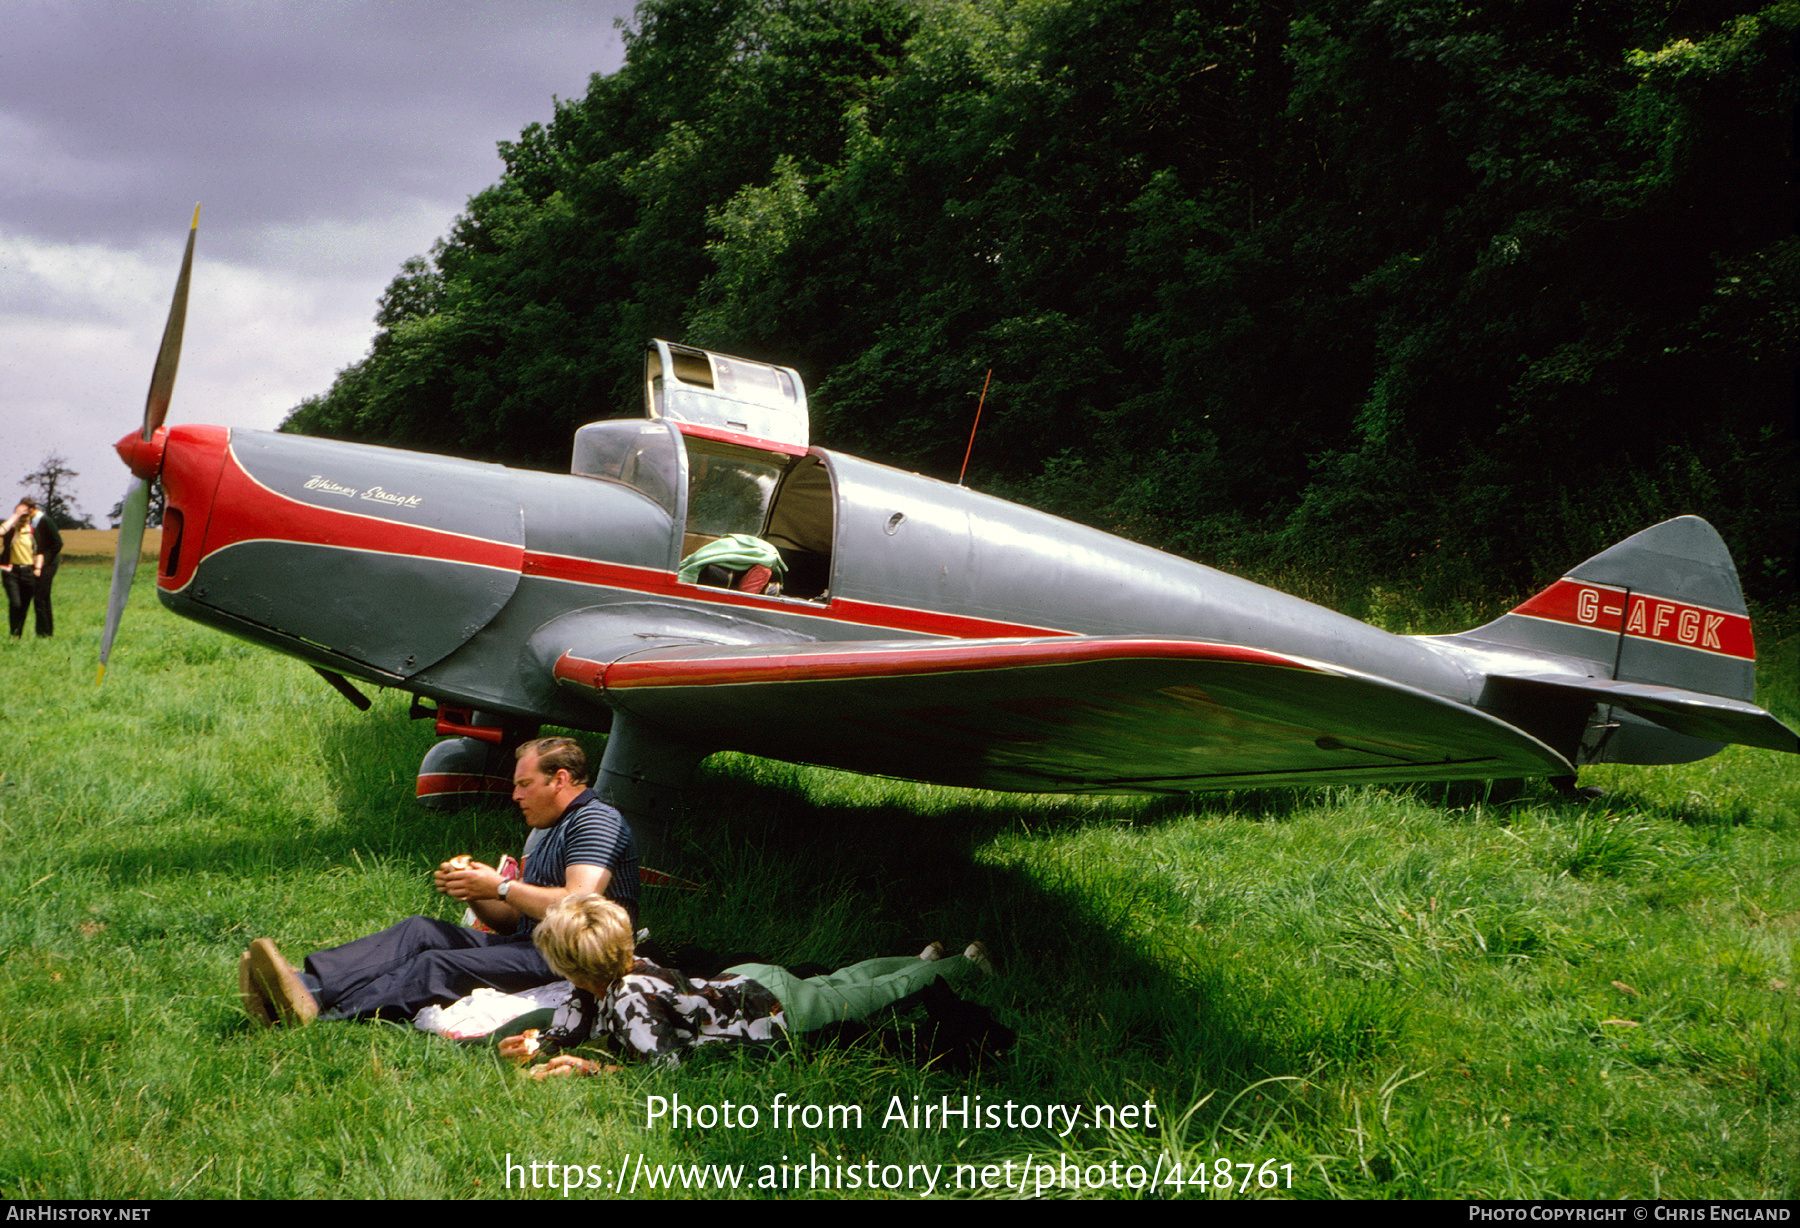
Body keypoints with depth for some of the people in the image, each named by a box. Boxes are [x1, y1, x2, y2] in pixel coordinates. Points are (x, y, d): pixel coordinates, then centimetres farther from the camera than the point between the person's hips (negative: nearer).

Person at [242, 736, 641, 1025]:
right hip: (527, 946, 9)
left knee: (441, 966, -26)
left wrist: (501, 888, -9)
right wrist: (472, 892, 4)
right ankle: (308, 989, -29)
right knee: (421, 931, -10)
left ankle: (323, 1014, -39)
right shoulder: (542, 832, 27)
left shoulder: (595, 821, -5)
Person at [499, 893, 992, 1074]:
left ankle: (962, 963, 37)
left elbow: (665, 1069, -40)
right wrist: (544, 1043, -10)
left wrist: (588, 1070, -40)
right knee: (841, 980, 32)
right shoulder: (627, 966, -11)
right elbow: (597, 1021, 5)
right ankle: (924, 958, 53)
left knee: (880, 992, 16)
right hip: (744, 980, 6)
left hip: (775, 1007, -6)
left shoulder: (631, 1000, -35)